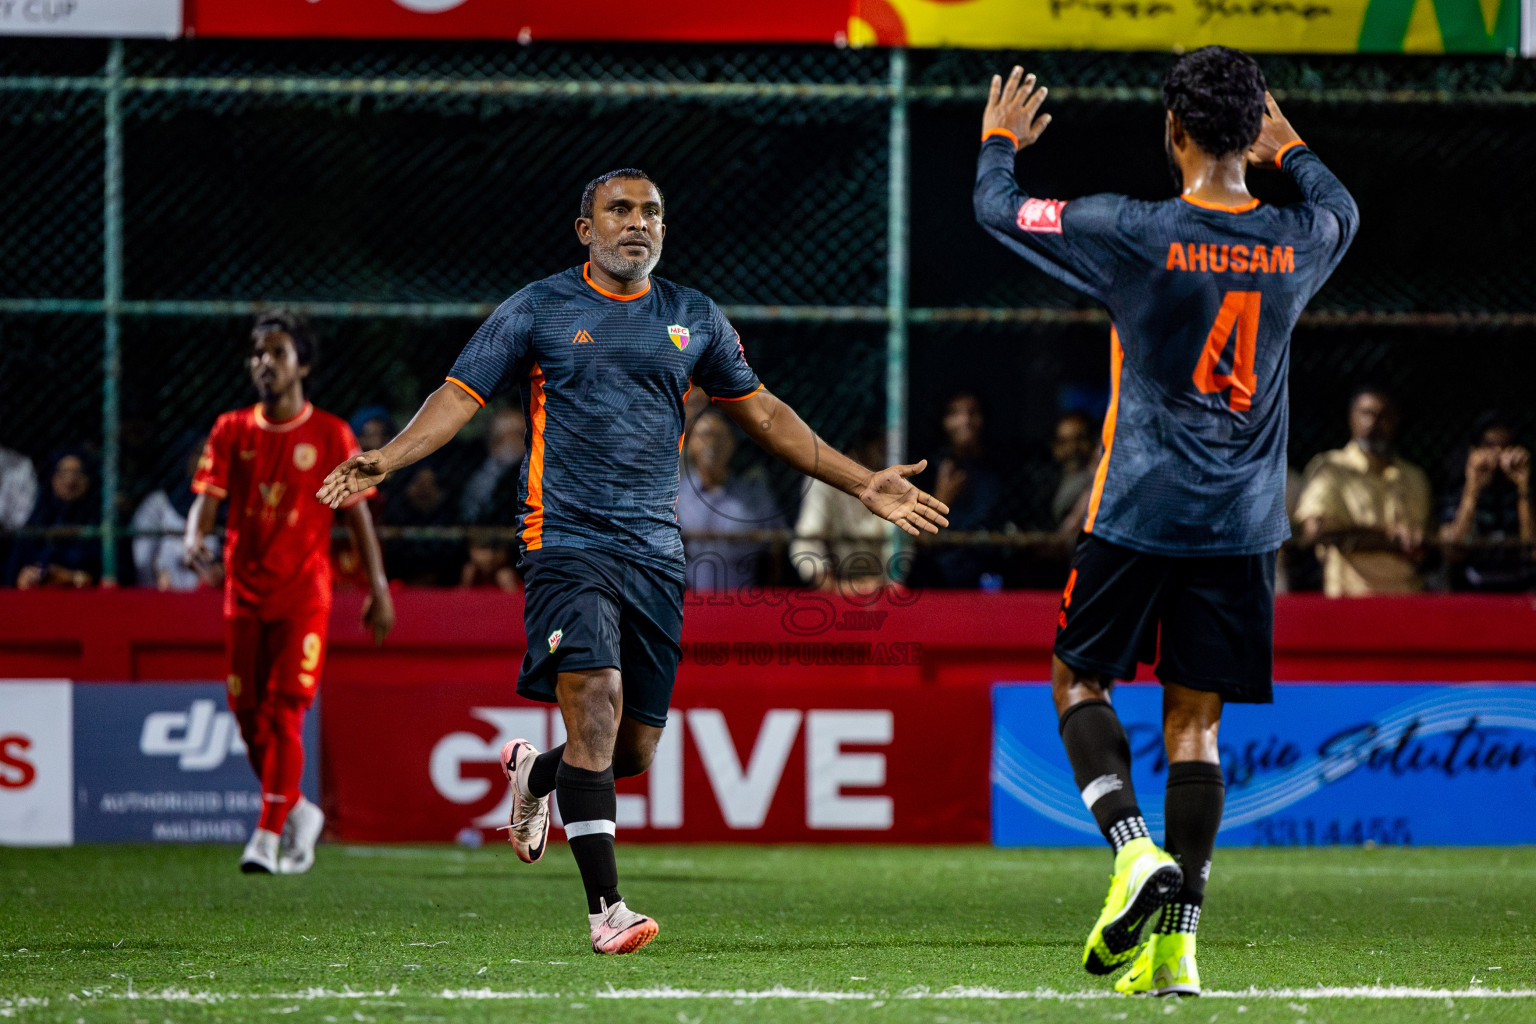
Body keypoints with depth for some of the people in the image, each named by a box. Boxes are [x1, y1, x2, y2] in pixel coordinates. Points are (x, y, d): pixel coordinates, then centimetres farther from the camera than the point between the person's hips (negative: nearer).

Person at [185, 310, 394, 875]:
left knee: (284, 712, -13)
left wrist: (378, 589, 1)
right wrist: (195, 537, -25)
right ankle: (298, 812, 27)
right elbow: (208, 495, -2)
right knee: (249, 717, 6)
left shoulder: (330, 435, 1)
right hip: (245, 594, 4)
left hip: (305, 593, -4)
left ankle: (268, 837, -14)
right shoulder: (232, 431, 7)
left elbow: (357, 512, 3)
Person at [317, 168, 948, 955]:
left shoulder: (694, 320, 13)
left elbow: (759, 411, 22)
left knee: (634, 748, 3)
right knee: (597, 700, -22)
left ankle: (536, 773, 39)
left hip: (656, 555, 4)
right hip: (566, 541, -4)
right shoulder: (536, 311, 3)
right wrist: (382, 461, -17)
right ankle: (605, 907, -20)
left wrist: (860, 483, 21)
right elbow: (459, 396, 0)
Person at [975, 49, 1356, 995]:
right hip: (1243, 524, 3)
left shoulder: (1135, 233, -11)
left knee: (1081, 680, 13)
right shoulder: (1298, 241, 1)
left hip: (1140, 512, -3)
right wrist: (1287, 147, 45)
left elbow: (999, 209, 2)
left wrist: (1001, 140, 23)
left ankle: (1134, 851, -11)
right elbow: (1341, 208, 28)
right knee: (1195, 720, 6)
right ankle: (1179, 938, -1)